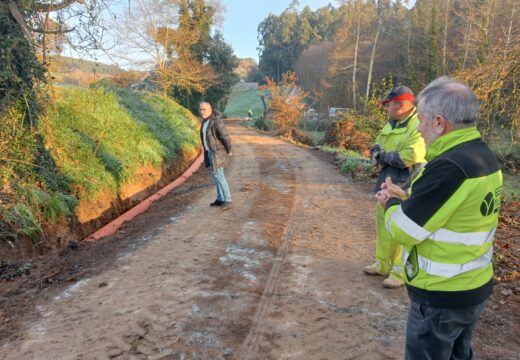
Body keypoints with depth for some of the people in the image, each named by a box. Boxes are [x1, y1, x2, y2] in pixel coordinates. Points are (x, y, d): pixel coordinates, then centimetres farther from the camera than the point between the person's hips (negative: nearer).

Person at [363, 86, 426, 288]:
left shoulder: (419, 126, -16)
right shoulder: (390, 125, 13)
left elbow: (411, 156, -27)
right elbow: (377, 148, 16)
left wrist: (384, 156, -12)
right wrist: (378, 154, -8)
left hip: (405, 187, -9)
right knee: (382, 224, 16)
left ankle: (401, 272, 12)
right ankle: (382, 264, 31)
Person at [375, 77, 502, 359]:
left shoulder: (450, 167, -27)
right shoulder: (485, 158, 2)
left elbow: (404, 230, -23)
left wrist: (392, 204, -4)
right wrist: (405, 199, 4)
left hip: (441, 296, -9)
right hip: (474, 287, 9)